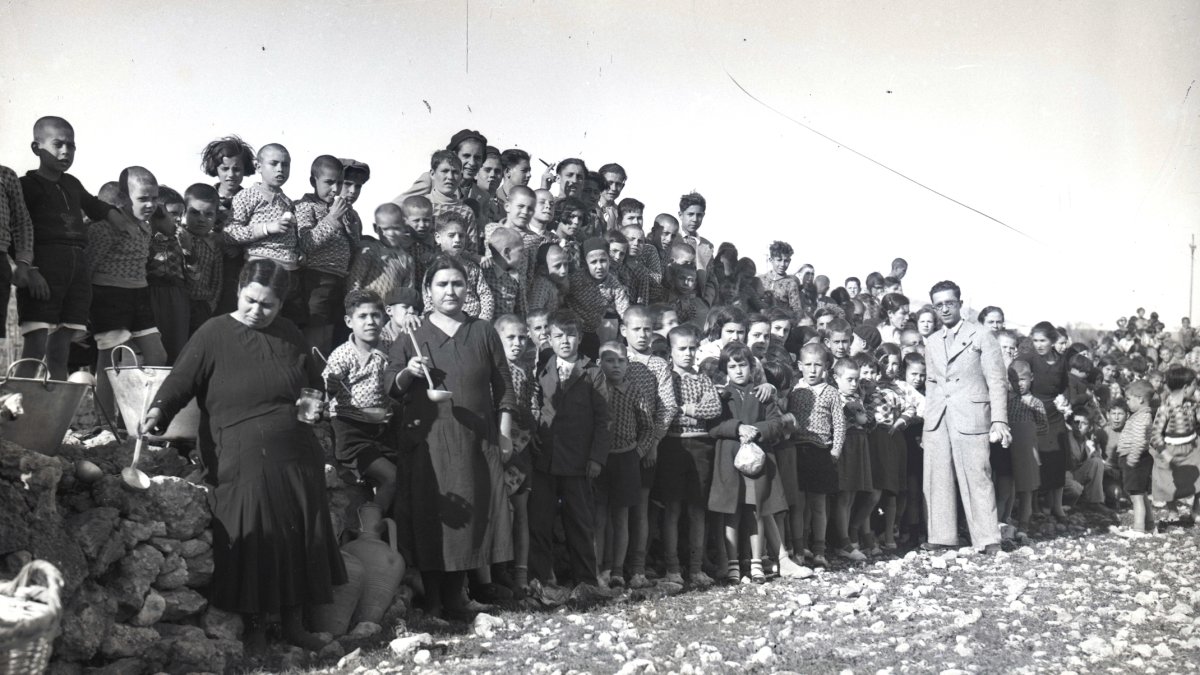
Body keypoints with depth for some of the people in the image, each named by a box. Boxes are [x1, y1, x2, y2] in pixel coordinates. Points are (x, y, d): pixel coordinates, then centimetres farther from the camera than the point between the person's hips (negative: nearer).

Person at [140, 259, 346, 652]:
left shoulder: (289, 335, 10)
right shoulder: (214, 334, -3)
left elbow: (313, 382, 25)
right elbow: (181, 380, -9)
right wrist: (158, 411, -26)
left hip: (296, 459, 4)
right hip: (242, 462, -4)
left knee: (300, 538, 8)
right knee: (251, 543, -2)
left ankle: (294, 623, 21)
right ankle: (254, 627, 15)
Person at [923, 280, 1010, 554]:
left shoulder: (982, 337, 2)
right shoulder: (932, 342, 17)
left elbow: (997, 381, -2)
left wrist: (999, 421, -10)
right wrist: (927, 420, 14)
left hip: (971, 419, -5)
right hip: (937, 422, 5)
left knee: (977, 479, -6)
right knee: (937, 480, 3)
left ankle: (988, 541, 0)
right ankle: (941, 538, 10)